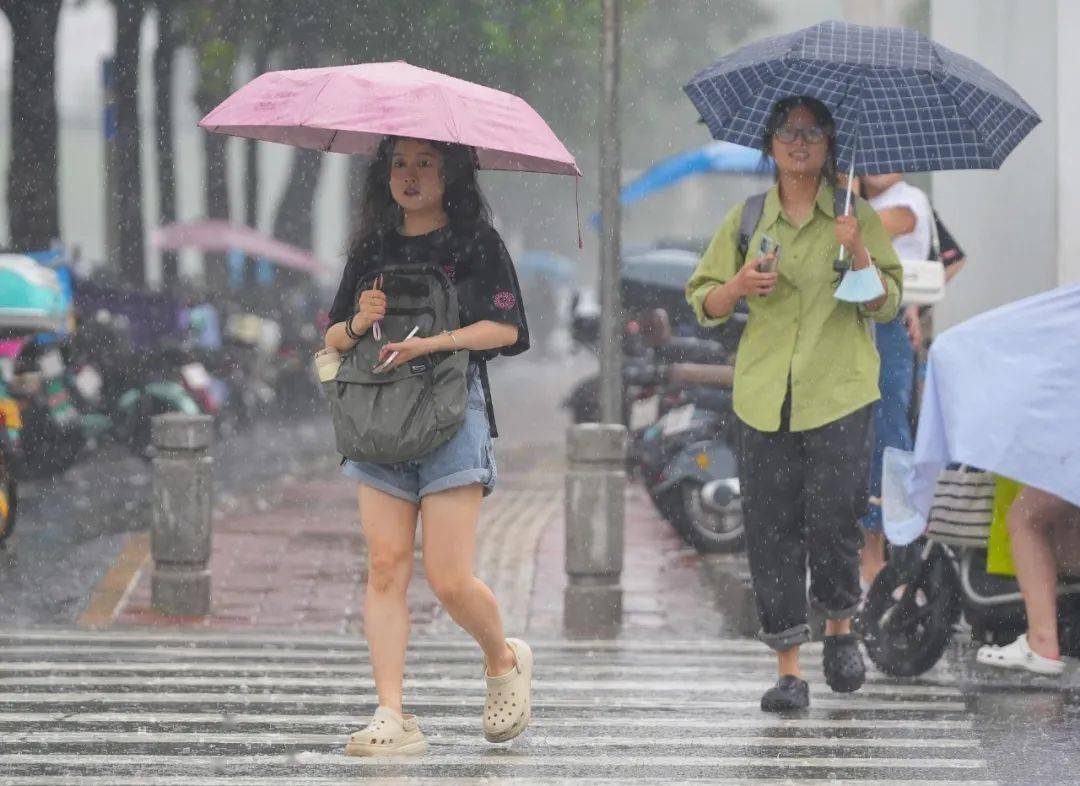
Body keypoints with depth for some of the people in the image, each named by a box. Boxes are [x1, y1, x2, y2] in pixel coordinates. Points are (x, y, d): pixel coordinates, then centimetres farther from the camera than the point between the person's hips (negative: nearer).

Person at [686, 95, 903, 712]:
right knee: (772, 526, -3)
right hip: (766, 397, 2)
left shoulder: (856, 217, 6)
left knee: (833, 517, -11)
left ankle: (841, 627, 17)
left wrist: (858, 253, -15)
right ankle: (789, 669, 2)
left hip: (839, 394, -2)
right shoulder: (746, 221, 11)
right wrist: (739, 286, -7)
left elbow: (888, 307, 1)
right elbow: (704, 303, 14)